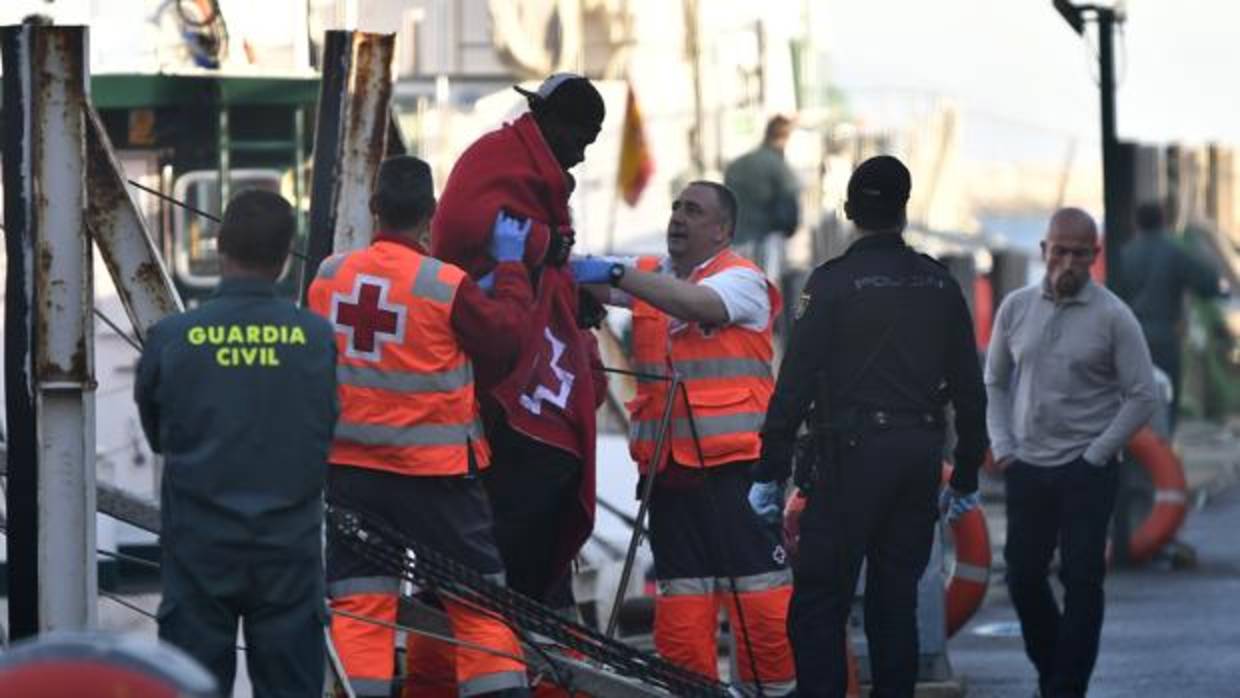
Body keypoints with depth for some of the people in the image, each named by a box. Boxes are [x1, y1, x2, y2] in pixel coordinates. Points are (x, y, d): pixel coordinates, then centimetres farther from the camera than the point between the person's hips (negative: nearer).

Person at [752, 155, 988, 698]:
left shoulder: (833, 282, -6)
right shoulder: (939, 284, 9)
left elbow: (795, 383, -10)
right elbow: (968, 388, 12)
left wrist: (770, 470, -5)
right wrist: (966, 475, 20)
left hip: (853, 455, -5)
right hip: (920, 457, 5)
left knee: (818, 602, -5)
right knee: (896, 600, 11)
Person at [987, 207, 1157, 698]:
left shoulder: (1112, 317, -8)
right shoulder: (1016, 308, 3)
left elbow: (1141, 397, -6)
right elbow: (995, 381, 13)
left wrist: (1095, 455, -8)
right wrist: (1003, 447, 3)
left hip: (1087, 473, -4)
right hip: (1027, 469, 4)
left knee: (1081, 582, -4)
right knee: (1023, 575, 8)